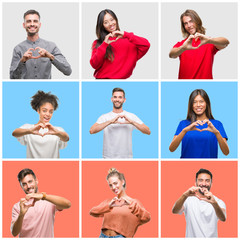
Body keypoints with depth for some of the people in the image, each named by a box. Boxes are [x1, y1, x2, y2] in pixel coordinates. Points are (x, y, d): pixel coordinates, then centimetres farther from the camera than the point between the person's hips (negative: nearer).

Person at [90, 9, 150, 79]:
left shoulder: (128, 39, 10)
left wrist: (125, 34, -8)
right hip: (102, 77, 0)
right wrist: (104, 44, -10)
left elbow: (146, 45, -6)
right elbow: (94, 65, -1)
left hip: (121, 78, 1)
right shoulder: (98, 43, 12)